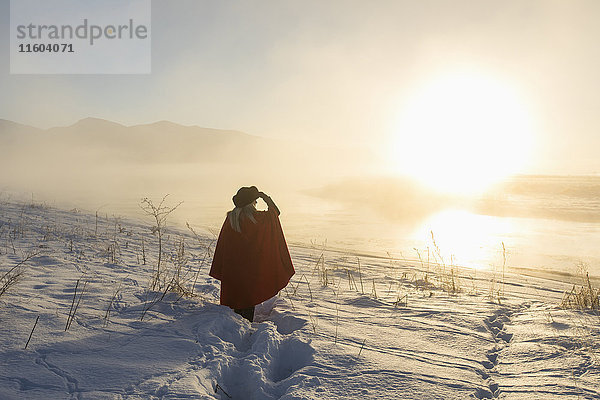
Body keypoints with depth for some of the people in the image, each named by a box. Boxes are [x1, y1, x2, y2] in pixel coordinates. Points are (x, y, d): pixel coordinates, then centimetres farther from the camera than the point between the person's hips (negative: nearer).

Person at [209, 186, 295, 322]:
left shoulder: (231, 218, -2)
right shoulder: (256, 218, -15)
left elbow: (222, 243, 1)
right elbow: (275, 212, 2)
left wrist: (221, 270, 9)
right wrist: (265, 197, 13)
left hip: (232, 265, 4)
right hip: (251, 264, -4)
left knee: (235, 293, 16)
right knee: (249, 294, 7)